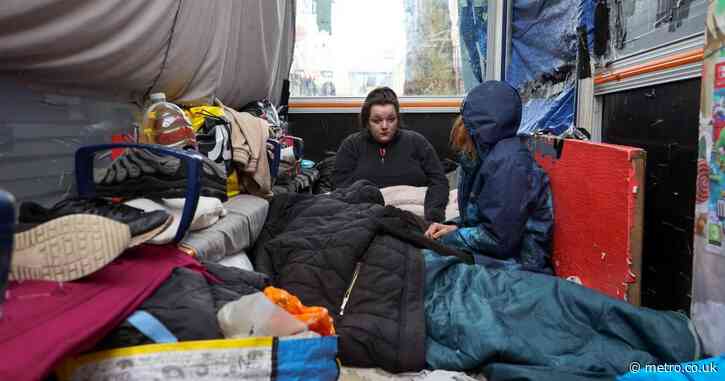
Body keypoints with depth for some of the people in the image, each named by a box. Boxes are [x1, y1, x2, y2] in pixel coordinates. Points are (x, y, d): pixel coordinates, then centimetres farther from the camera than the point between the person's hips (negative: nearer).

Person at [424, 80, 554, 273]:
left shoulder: (508, 161, -21)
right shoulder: (486, 153, 6)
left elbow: (498, 238, -22)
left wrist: (447, 239, -11)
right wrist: (454, 227, 0)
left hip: (519, 268, -8)